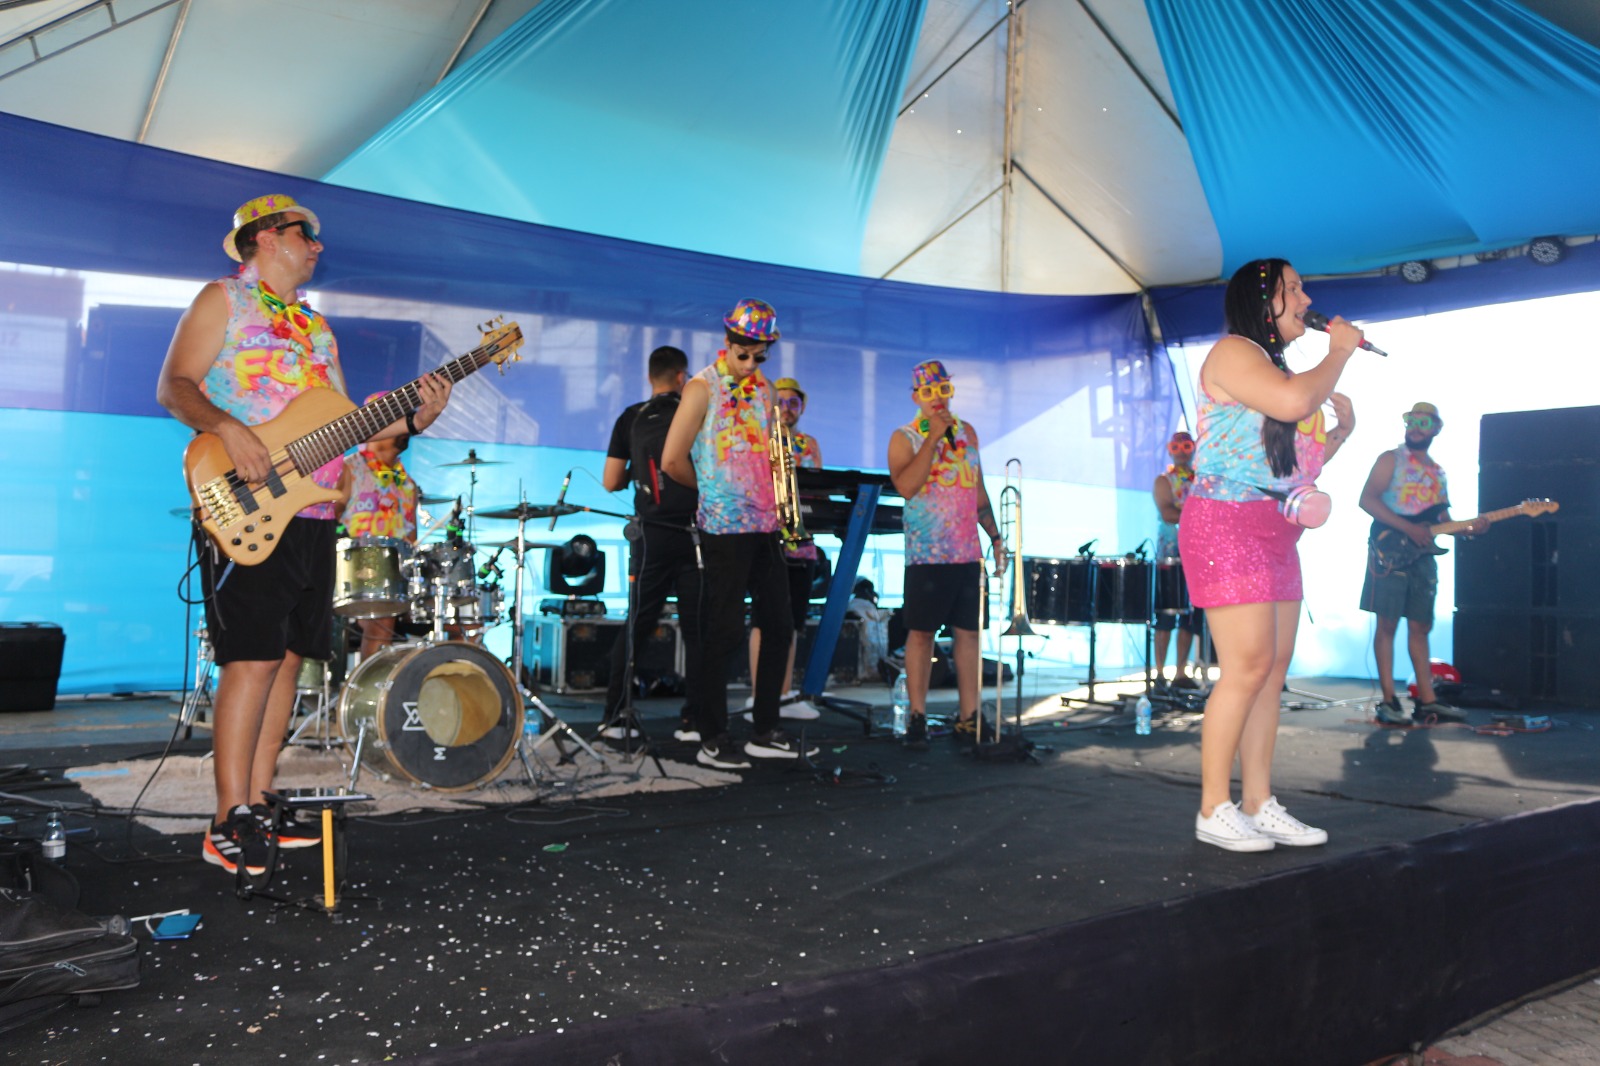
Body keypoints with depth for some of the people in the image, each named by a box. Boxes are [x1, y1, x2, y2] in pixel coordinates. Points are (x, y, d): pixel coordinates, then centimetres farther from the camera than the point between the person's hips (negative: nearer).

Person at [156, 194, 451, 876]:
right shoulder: (223, 299, 4)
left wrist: (411, 419, 4)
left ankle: (258, 804, 14)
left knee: (288, 657, 7)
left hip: (313, 512, 7)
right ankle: (230, 823, -7)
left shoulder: (316, 326, 24)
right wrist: (227, 430, -25)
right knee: (253, 659, -12)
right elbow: (174, 386, -7)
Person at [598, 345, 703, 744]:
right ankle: (694, 721, 4)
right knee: (697, 629, 4)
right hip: (695, 532, -1)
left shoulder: (631, 418, 4)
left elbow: (610, 482, 3)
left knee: (636, 626, 9)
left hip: (653, 535, 2)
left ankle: (615, 718, 9)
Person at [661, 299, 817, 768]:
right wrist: (712, 489, 5)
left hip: (766, 524, 7)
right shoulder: (703, 388, -7)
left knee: (779, 626, 9)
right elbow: (673, 459, -10)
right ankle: (712, 741, 7)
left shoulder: (763, 389, 14)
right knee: (724, 632, -3)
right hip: (725, 528, -7)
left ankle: (765, 733, 20)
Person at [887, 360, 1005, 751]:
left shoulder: (966, 432, 14)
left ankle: (968, 717, 11)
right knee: (921, 632, -2)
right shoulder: (904, 438, -1)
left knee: (969, 632, 4)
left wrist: (995, 536, 14)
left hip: (969, 553, 4)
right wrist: (934, 436, -15)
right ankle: (917, 718, 6)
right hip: (927, 555, -4)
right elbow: (906, 486, -18)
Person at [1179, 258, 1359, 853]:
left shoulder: (1276, 366, 24)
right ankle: (1214, 811, -6)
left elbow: (1298, 461, 28)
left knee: (1273, 672, 6)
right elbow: (1293, 402, -23)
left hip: (1277, 534, 10)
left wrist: (1341, 429, 14)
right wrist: (1339, 352, -7)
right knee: (1248, 666, -13)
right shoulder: (1233, 352, -4)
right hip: (1228, 524, -9)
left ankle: (1259, 804, 11)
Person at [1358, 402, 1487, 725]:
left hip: (1423, 555, 6)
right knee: (1388, 624, -6)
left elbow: (1443, 519, 21)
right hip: (1391, 551, -6)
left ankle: (1426, 699, 11)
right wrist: (1409, 528, -18)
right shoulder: (1391, 460, 1)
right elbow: (1367, 499, -11)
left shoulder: (1438, 473, 19)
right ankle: (1389, 701, -5)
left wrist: (1468, 527, -1)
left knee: (1420, 626, 8)